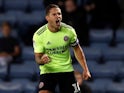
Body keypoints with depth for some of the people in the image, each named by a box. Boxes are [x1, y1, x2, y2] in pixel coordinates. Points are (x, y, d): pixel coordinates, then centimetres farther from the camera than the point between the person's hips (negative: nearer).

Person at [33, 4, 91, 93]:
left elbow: (77, 49, 8)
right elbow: (37, 57, -11)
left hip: (67, 70, 2)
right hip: (48, 71, -2)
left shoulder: (69, 31, -8)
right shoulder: (39, 35, -14)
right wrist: (42, 60, -36)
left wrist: (85, 69, 6)